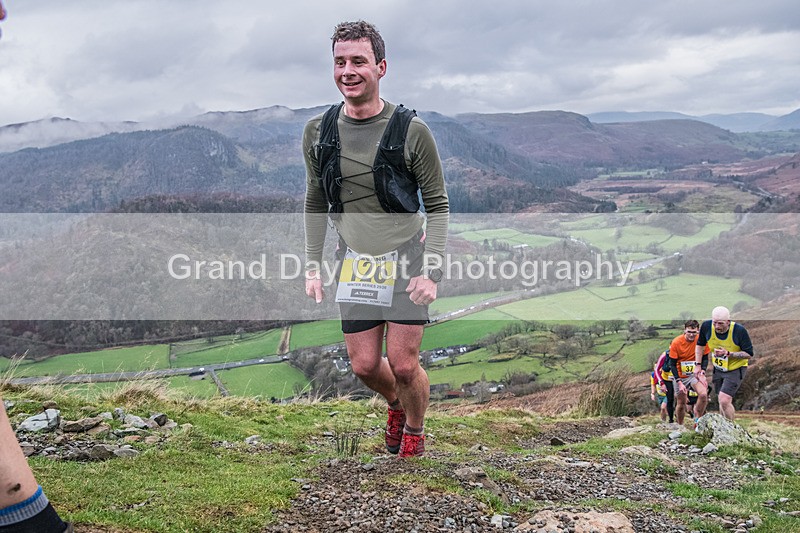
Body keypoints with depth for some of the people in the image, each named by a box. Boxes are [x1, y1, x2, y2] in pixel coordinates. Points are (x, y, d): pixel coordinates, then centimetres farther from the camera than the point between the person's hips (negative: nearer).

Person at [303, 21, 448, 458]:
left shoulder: (411, 131, -12)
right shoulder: (318, 132, -2)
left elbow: (438, 207, -6)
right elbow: (315, 205, 11)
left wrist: (431, 271, -14)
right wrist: (312, 267, 6)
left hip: (405, 261, -3)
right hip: (353, 263, 3)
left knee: (404, 365, -3)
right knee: (365, 366, 6)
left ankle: (415, 429, 29)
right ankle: (396, 405, 41)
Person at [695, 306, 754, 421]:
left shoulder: (739, 330, -25)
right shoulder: (706, 326, -15)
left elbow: (749, 354, -18)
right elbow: (700, 344, 5)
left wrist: (728, 353, -29)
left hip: (736, 369, -4)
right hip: (717, 369, 5)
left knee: (724, 401, -17)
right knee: (722, 402, 13)